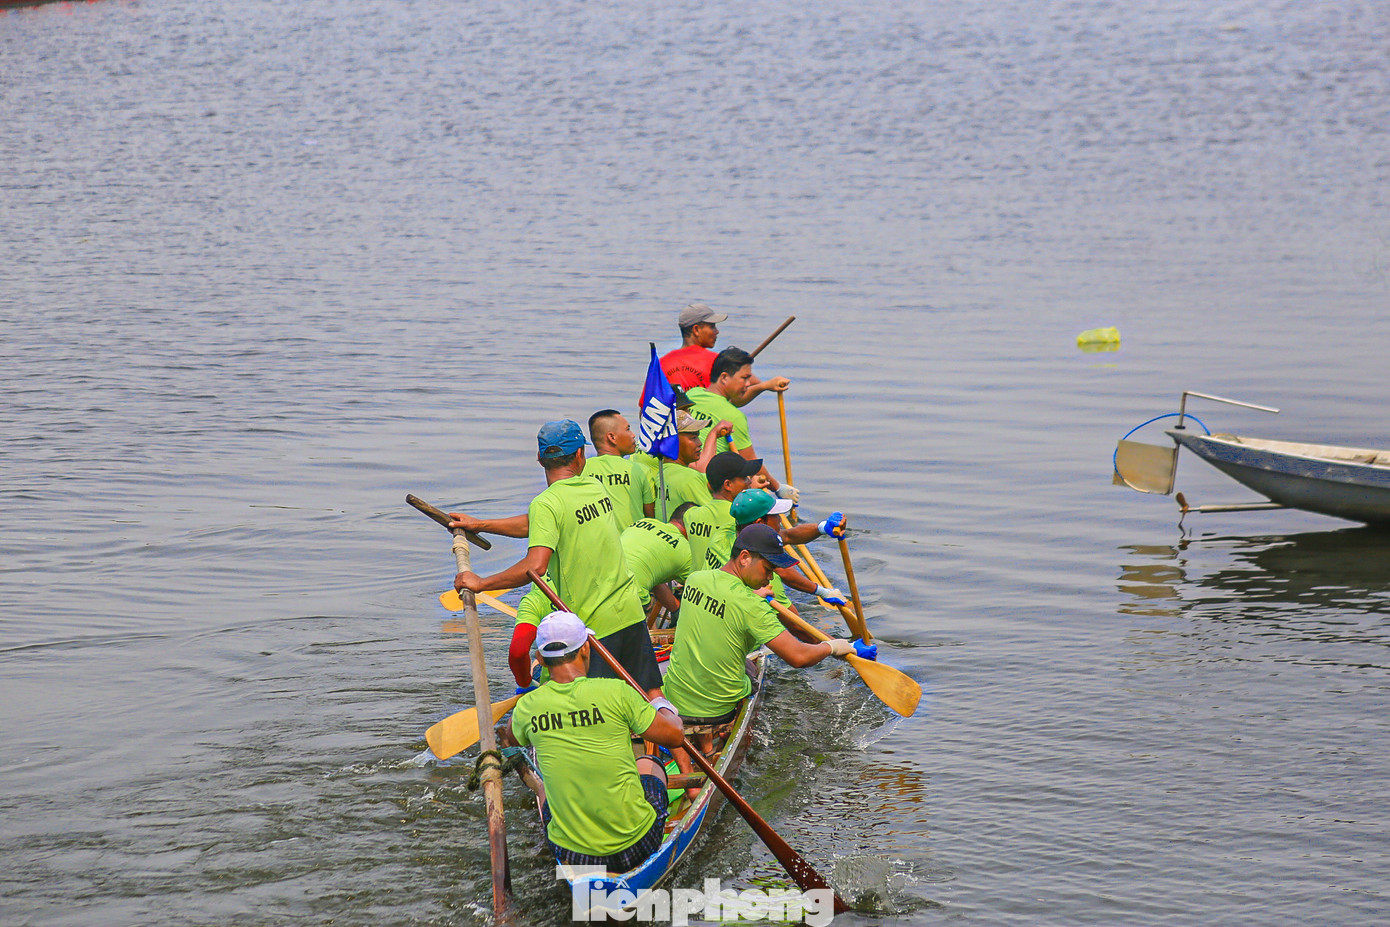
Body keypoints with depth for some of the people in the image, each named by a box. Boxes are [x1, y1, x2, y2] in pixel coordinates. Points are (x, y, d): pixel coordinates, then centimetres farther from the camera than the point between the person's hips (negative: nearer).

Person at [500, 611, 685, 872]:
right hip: (636, 847, -2)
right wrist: (664, 708, 18)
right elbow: (675, 735, -4)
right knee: (649, 762, 30)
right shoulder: (616, 692, -15)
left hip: (571, 856, 2)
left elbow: (509, 740, 19)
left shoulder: (528, 707, -6)